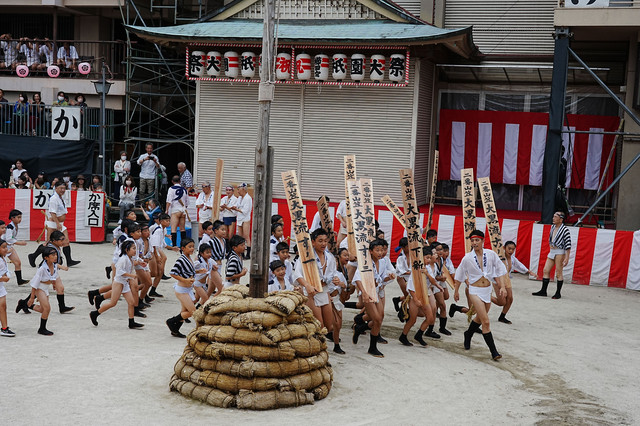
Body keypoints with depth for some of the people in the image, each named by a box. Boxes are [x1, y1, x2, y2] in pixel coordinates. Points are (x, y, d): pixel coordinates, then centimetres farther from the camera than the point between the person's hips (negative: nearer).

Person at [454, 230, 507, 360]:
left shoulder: (491, 254, -5)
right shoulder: (467, 258, -8)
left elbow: (500, 270, 4)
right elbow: (459, 275, 4)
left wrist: (502, 287, -5)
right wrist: (456, 291, 11)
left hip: (487, 290, 4)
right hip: (475, 291, -4)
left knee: (480, 318, 21)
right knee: (486, 322, -11)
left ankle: (468, 334, 50)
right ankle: (493, 351, -6)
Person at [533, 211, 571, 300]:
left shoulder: (565, 229, -13)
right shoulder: (552, 227, 10)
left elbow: (568, 245, -14)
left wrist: (567, 258, -16)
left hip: (560, 253, -8)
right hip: (551, 252, 8)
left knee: (558, 273, -1)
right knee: (546, 270, 5)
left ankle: (558, 293, 9)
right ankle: (543, 291, 10)